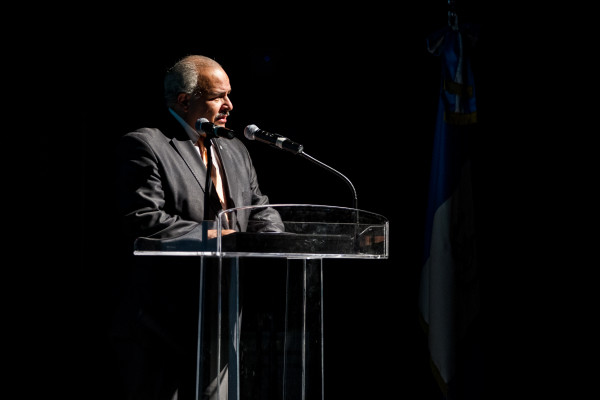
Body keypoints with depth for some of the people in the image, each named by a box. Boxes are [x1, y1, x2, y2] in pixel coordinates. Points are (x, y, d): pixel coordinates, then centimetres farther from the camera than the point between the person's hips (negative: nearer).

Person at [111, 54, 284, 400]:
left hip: (219, 323, 7)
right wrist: (210, 237, -19)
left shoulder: (236, 151, 19)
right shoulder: (143, 146, -6)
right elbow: (144, 222, -17)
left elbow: (262, 211, 17)